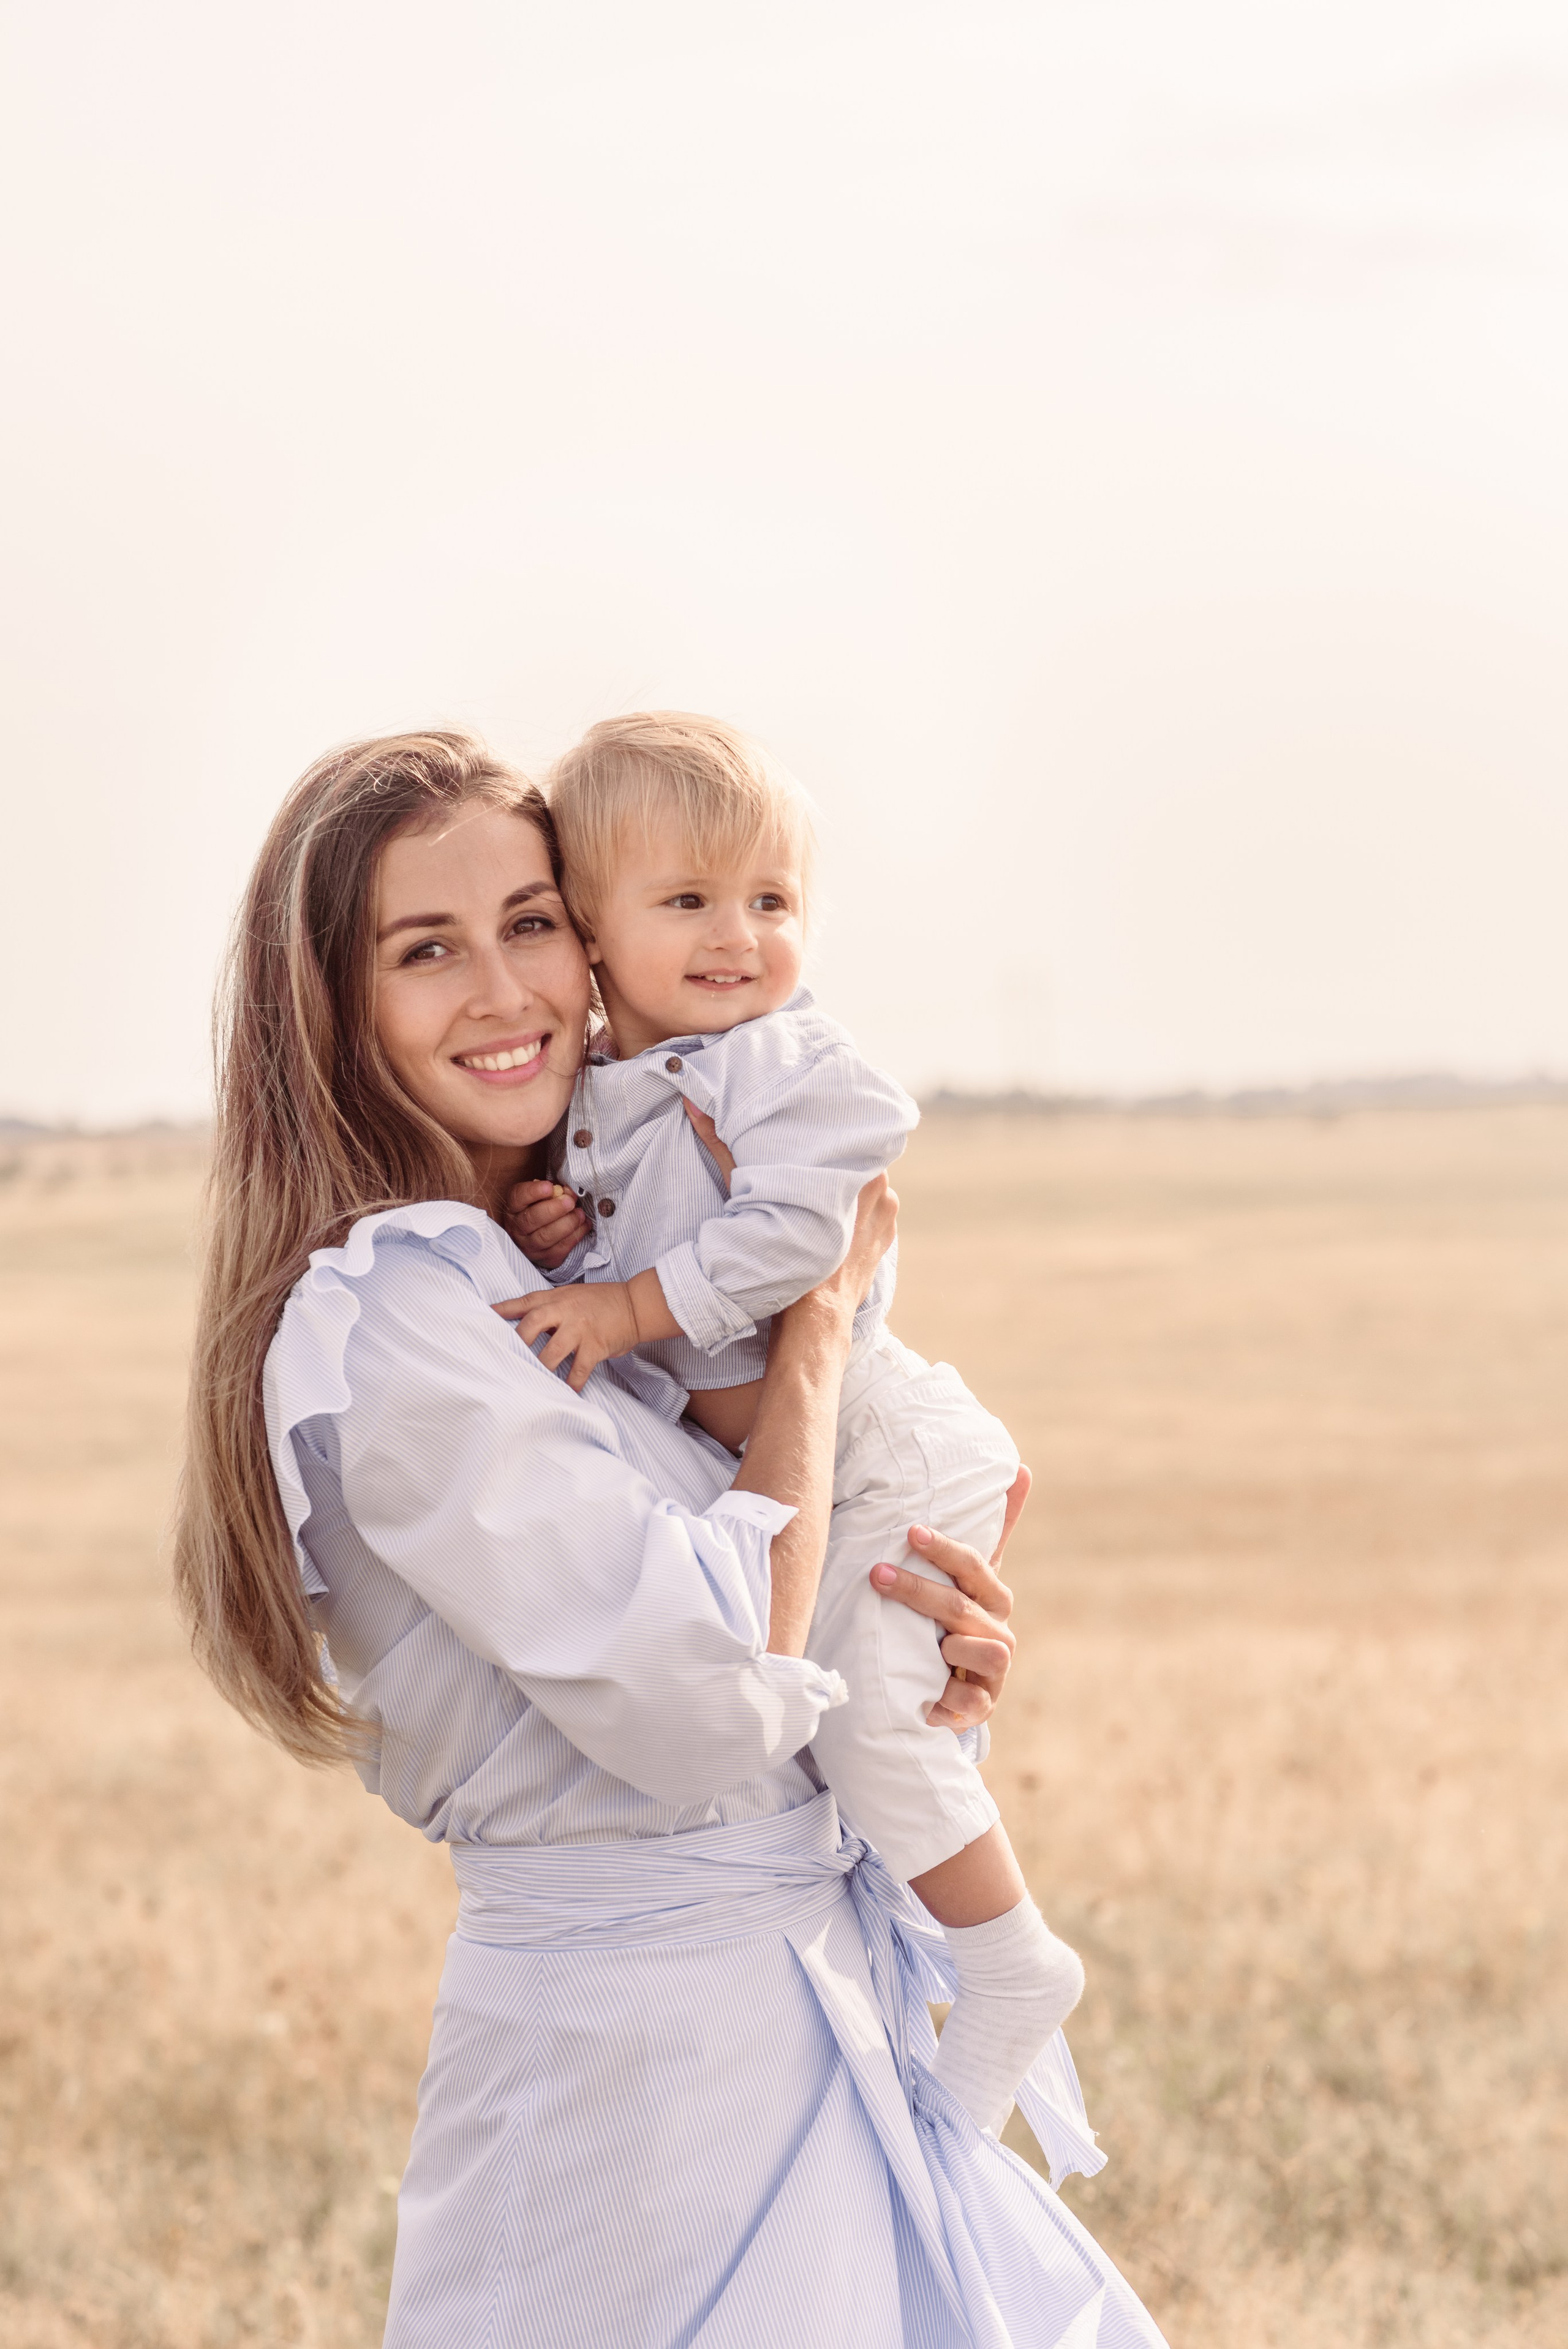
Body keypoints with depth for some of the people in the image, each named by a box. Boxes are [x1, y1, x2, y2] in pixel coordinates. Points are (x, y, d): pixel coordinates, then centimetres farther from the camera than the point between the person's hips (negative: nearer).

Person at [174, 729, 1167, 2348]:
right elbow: (704, 1711, -23)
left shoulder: (554, 1266, 10)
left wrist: (931, 1643, -3)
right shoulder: (399, 1314, -19)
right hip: (649, 2071, -9)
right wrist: (818, 1317, -13)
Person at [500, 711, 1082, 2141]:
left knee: (868, 1713, -15)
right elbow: (611, 1249, 13)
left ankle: (1013, 1969, 1)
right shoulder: (585, 1095, 4)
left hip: (876, 1458, -8)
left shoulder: (796, 1066, -18)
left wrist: (631, 1303, -26)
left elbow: (789, 1232, -28)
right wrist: (564, 1243, -9)